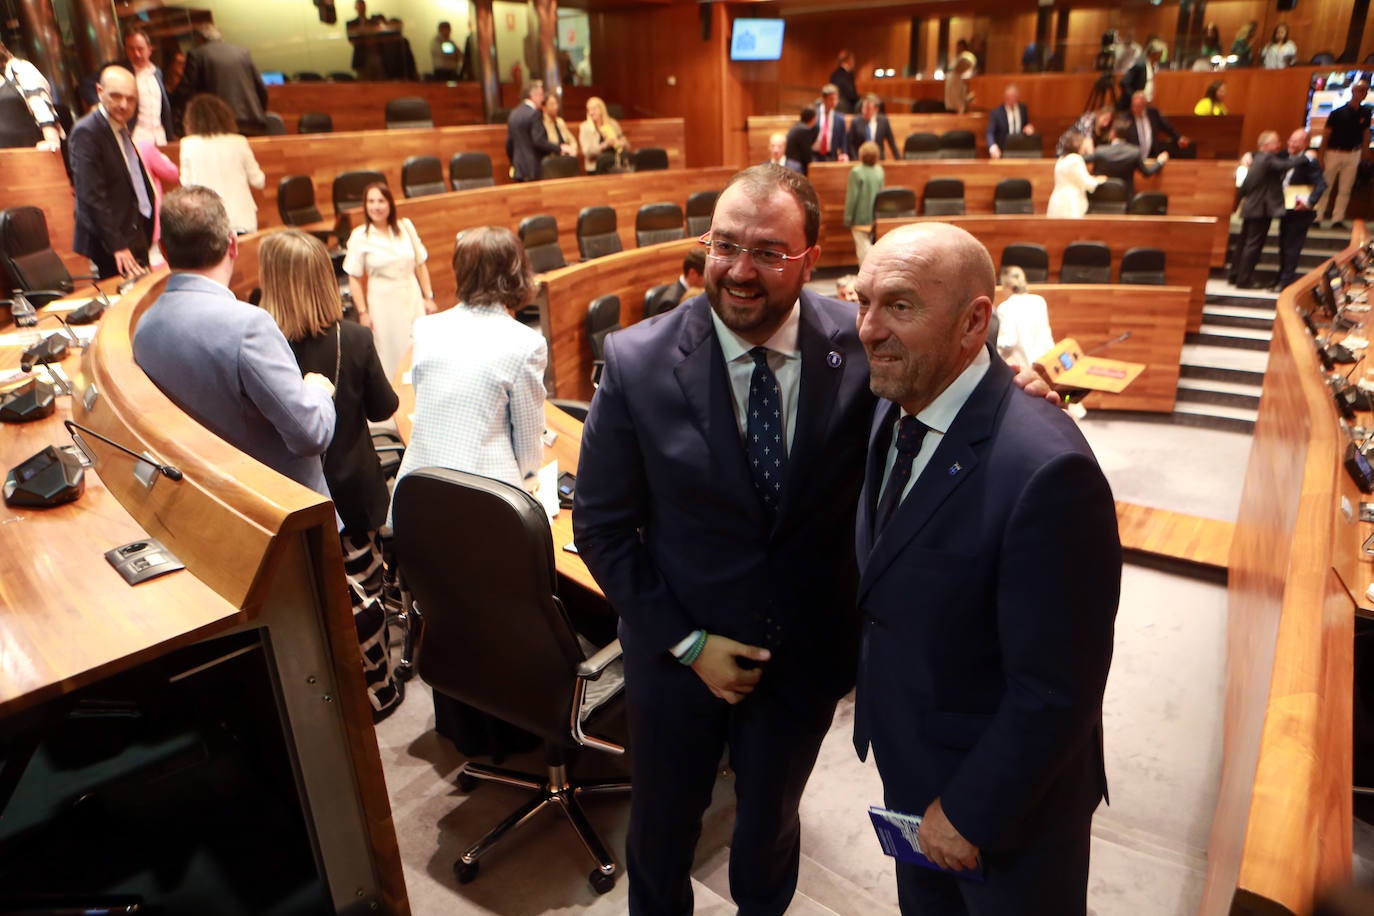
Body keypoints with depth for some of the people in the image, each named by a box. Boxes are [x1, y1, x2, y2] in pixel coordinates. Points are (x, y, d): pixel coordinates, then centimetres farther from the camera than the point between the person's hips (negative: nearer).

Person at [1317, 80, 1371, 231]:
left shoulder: (1365, 113, 4)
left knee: (1345, 190, 5)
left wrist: (1365, 157, 8)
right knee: (1325, 187, 0)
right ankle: (1317, 218, 6)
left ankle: (1338, 220, 9)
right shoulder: (1338, 112, -7)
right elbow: (1326, 135, -5)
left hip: (1353, 155, 3)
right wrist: (1321, 157, -9)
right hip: (1334, 152, -3)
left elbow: (1366, 135, 11)